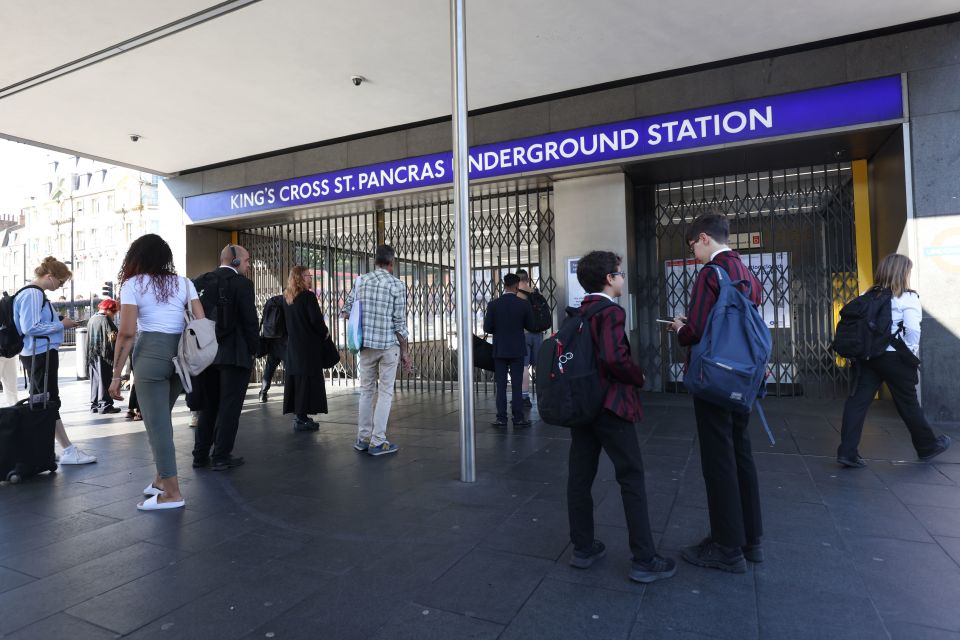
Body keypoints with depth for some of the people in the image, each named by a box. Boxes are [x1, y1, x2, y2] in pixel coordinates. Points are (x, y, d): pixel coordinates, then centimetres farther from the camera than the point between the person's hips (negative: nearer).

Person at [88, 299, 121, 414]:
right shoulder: (105, 319, -12)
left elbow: (89, 338, 18)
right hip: (103, 355, -8)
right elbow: (112, 336, -19)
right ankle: (104, 405, -2)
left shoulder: (92, 319, 14)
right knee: (105, 380, -4)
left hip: (92, 355, 8)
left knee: (95, 380, 12)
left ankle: (94, 405, 17)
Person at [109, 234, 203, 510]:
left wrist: (116, 374, -3)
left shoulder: (133, 284, 1)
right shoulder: (184, 283, 11)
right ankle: (161, 479, 29)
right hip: (180, 354, 5)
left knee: (156, 422, 1)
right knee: (161, 418, 19)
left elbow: (127, 333, -7)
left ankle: (172, 492, 4)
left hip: (150, 353, -5)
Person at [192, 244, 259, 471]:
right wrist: (254, 348, -3)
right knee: (229, 406, 2)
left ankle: (201, 455, 22)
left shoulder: (200, 281, 7)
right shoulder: (242, 283, -9)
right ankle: (221, 457, 6)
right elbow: (250, 320, -13)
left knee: (208, 405, 17)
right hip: (234, 354, -6)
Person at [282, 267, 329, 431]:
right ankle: (302, 418, -3)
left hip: (292, 345, 8)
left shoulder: (286, 298, 10)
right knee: (307, 380, -3)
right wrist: (325, 332, 1)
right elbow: (316, 320, -15)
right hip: (308, 345, -8)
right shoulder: (308, 296, -12)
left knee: (295, 378, 11)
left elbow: (285, 321, 16)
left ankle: (297, 414, 18)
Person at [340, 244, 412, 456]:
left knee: (366, 390, 15)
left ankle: (363, 438, 21)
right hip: (389, 344, -3)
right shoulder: (397, 285, -7)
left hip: (365, 344, 4)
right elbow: (400, 323, -9)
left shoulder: (360, 281, 3)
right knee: (385, 393, 4)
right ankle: (378, 442, 5)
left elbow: (346, 312, 8)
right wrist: (405, 352, -1)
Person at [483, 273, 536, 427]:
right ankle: (518, 418, 7)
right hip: (517, 350, 0)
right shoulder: (524, 304, -7)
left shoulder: (493, 304, -7)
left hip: (499, 350, 0)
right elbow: (530, 326, 0)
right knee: (517, 384, 5)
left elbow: (487, 328, -6)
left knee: (501, 385, 6)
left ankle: (501, 418, 7)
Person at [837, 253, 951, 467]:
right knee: (908, 403, 12)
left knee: (858, 401, 0)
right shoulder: (908, 298, -6)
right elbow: (913, 330, -18)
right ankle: (927, 446, 34)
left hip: (867, 356, 4)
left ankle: (847, 452, -4)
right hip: (894, 357, -4)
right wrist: (911, 353, -4)